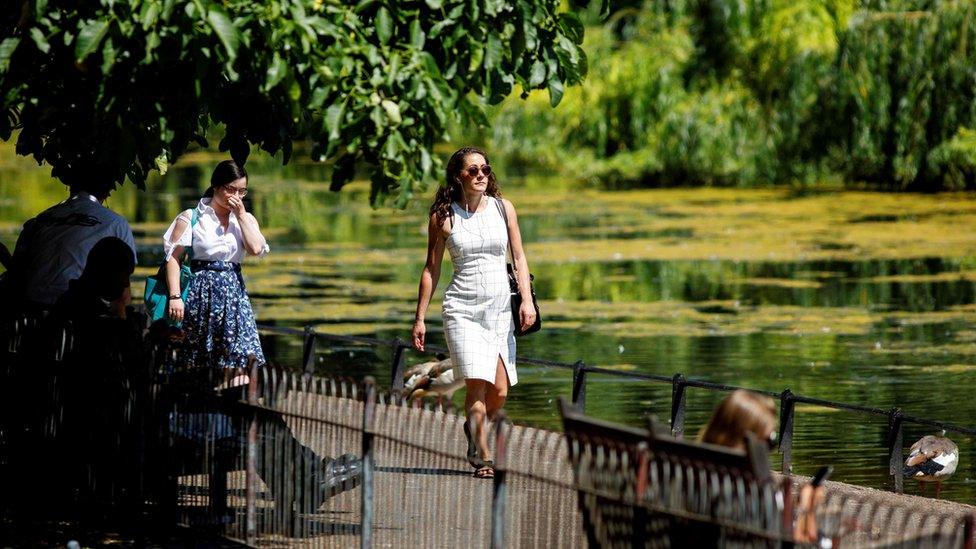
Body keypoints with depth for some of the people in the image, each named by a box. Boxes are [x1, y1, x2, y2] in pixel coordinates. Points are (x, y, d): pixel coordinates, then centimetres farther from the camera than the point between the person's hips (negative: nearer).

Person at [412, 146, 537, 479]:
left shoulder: (503, 208, 5)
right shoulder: (443, 217, -1)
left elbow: (519, 257, 7)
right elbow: (431, 269, 5)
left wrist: (527, 300, -5)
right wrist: (420, 318, 3)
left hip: (500, 307, 3)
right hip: (463, 308, -3)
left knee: (499, 392, -2)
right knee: (477, 384, -15)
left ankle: (475, 429, 29)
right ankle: (483, 458, -7)